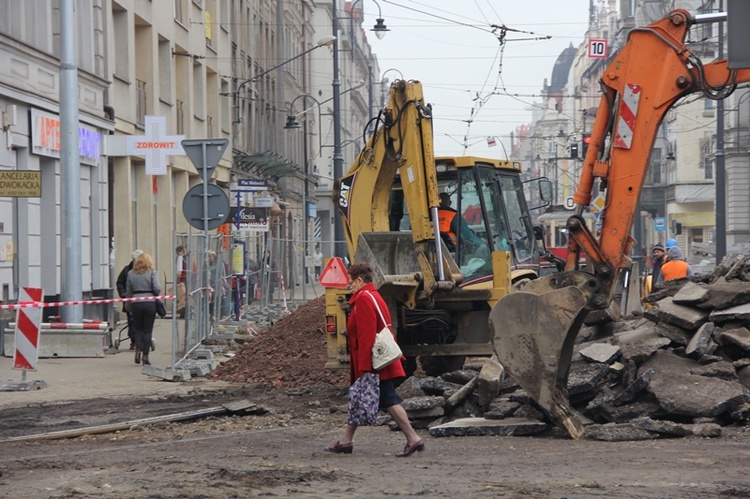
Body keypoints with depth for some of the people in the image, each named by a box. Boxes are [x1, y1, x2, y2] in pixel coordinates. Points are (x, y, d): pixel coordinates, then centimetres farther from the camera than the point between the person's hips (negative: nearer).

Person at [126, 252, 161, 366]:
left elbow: (128, 292, 8)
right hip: (150, 303, -2)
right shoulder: (152, 273, -3)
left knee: (138, 329, 14)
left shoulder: (131, 274, 5)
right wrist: (156, 296, 8)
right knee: (148, 330, 4)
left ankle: (138, 349, -9)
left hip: (135, 304, 2)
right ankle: (145, 356, 1)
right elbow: (157, 288, -12)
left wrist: (129, 305, 18)